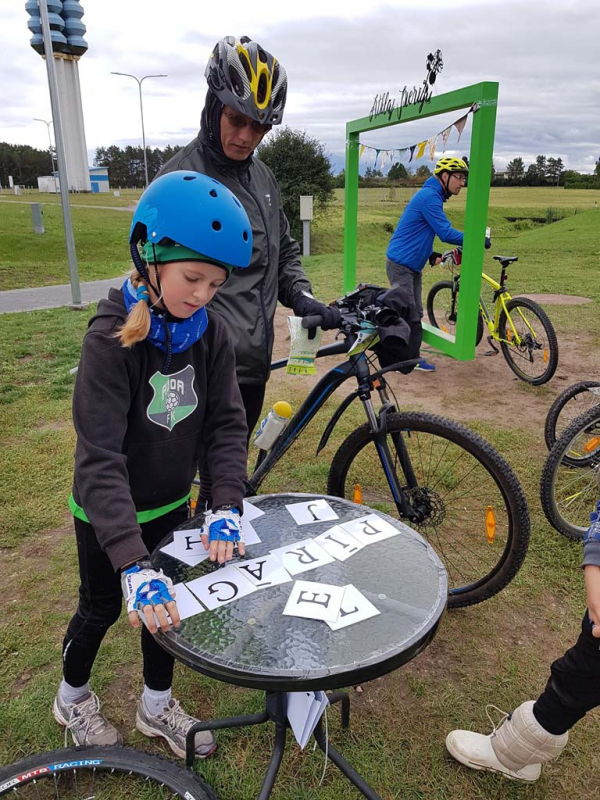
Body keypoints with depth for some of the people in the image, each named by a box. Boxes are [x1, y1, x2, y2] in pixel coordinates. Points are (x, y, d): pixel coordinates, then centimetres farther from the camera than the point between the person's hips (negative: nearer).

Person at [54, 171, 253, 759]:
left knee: (167, 602, 18)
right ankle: (71, 698, 47)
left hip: (171, 503, 5)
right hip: (107, 513, -4)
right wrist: (132, 563, -41)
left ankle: (156, 707, 44)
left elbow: (227, 423, -11)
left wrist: (226, 506, -24)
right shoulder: (110, 338, -28)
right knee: (103, 608, 16)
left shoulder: (209, 332, -11)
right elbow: (98, 459, -33)